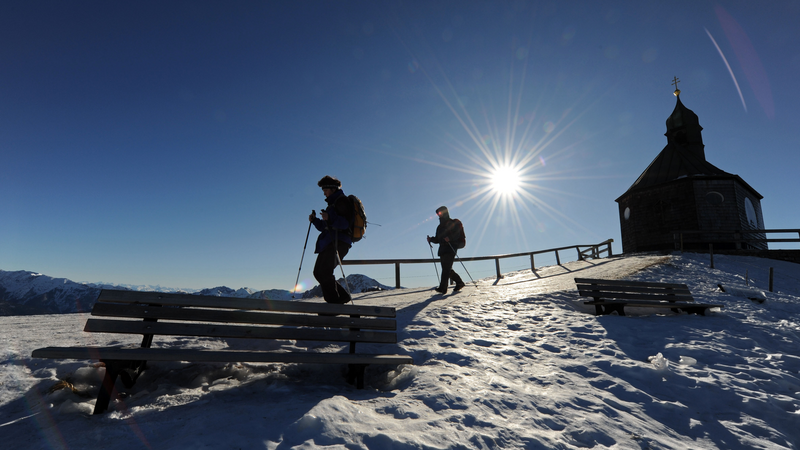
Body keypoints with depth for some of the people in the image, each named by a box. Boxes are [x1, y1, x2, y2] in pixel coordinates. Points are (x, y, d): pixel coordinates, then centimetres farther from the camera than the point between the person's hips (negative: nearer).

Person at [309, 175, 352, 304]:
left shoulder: (342, 201, -4)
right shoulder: (333, 203, 26)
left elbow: (345, 223, -18)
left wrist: (330, 218, -31)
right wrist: (315, 221, 12)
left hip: (339, 242, -10)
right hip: (329, 243, 10)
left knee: (325, 272, -18)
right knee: (318, 272, 5)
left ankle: (334, 301, -11)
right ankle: (342, 296, 11)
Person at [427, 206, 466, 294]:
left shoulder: (454, 223, 3)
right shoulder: (440, 227, 23)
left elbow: (457, 234, -10)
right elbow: (438, 239, 20)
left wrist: (450, 238, -26)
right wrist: (431, 239, 1)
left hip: (451, 248, -7)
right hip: (442, 250, 7)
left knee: (446, 268, -16)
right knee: (447, 269, 7)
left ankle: (443, 287, -21)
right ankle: (459, 282, 23)